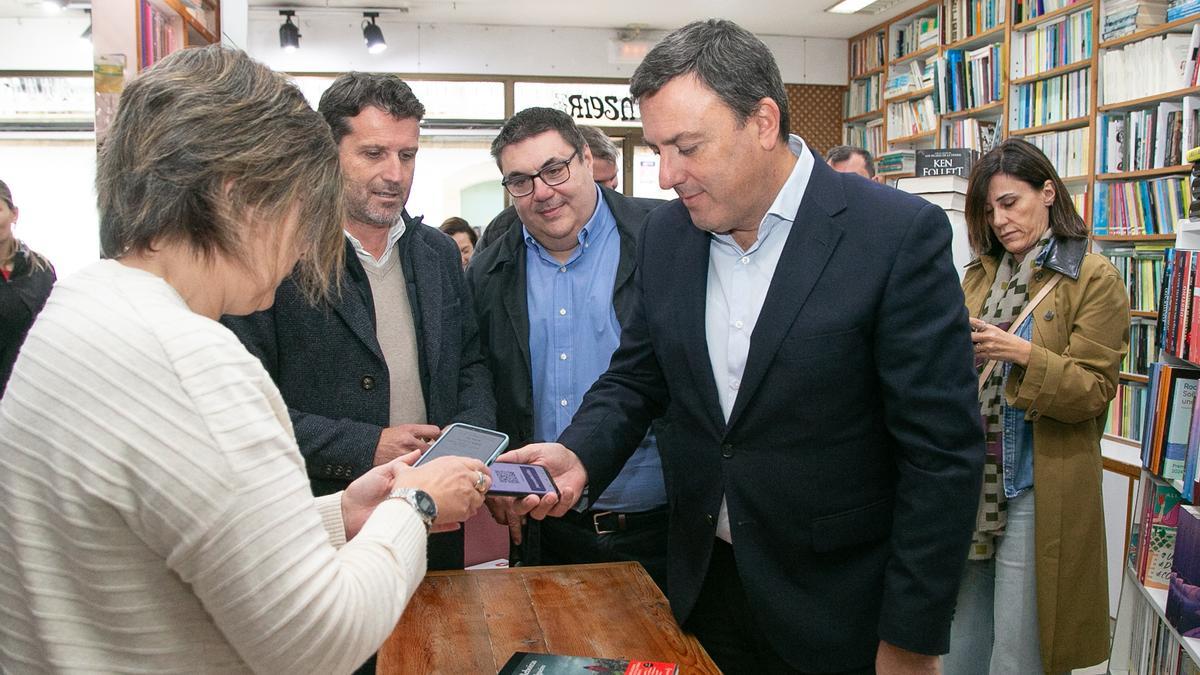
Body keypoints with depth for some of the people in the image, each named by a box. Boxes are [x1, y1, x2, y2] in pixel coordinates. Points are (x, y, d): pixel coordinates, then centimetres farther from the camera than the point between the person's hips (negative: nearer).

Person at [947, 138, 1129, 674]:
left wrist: (1023, 354, -25)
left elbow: (1094, 391, -10)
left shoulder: (1095, 279, -5)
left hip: (1039, 484, -5)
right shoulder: (980, 274, 11)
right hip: (972, 476, 5)